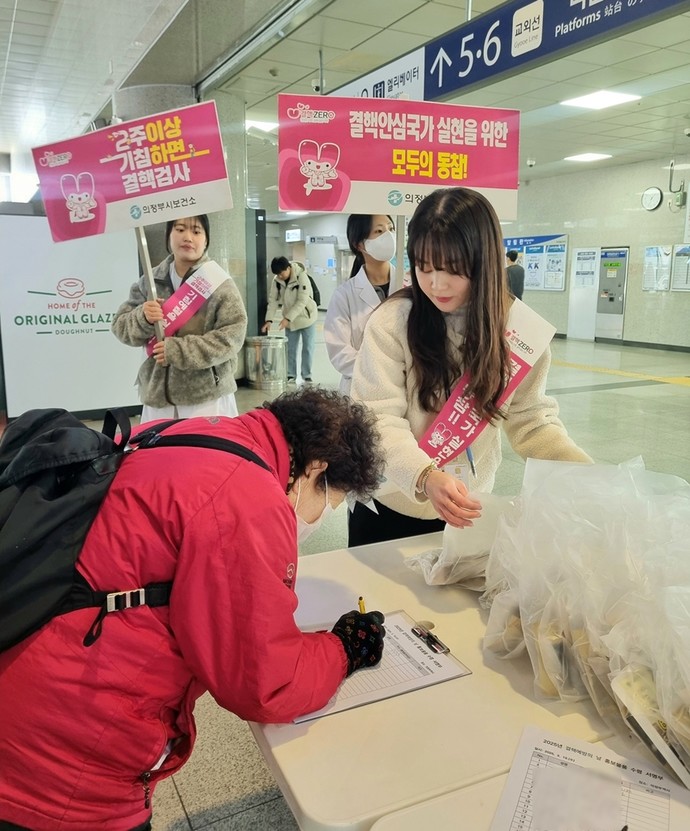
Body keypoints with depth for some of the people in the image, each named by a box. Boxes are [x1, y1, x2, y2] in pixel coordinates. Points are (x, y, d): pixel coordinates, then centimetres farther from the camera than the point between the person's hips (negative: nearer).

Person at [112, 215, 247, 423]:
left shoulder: (219, 282, -7)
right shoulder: (149, 281, 6)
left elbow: (232, 336, -13)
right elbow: (120, 326, 8)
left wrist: (177, 351, -18)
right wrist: (143, 318, -15)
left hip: (208, 397, -4)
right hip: (156, 395, 4)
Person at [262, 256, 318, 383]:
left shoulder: (302, 277, -23)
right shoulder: (277, 280, -8)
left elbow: (302, 301, -27)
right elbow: (273, 299, -7)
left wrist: (287, 318, -31)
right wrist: (269, 319, -18)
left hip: (306, 317, -4)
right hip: (290, 319, 4)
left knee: (308, 348, 3)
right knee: (290, 348, 8)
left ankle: (307, 375, 14)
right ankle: (291, 375, 18)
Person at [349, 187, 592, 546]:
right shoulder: (391, 321, -18)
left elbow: (531, 420, -5)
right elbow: (378, 419, -23)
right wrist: (426, 477, -40)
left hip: (466, 511, 3)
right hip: (389, 508, -2)